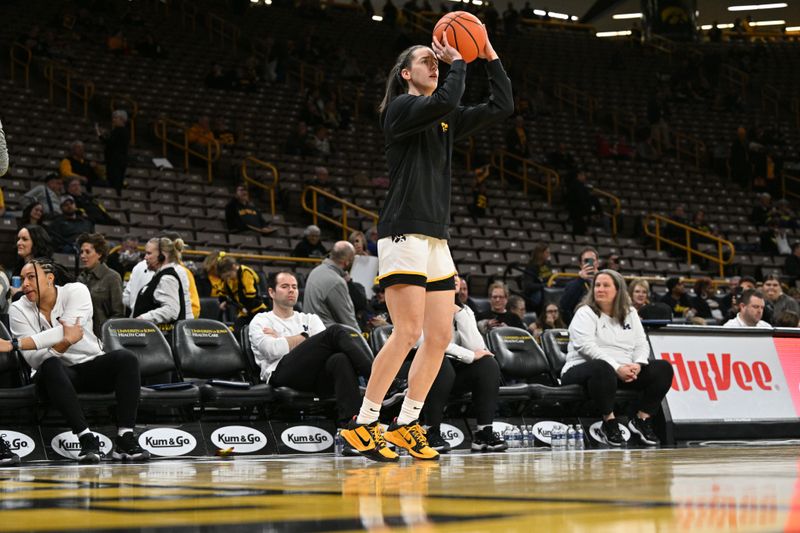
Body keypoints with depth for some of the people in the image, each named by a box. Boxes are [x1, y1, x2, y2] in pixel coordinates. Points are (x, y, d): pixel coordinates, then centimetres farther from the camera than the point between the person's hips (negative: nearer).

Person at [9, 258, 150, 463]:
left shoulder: (76, 291, -10)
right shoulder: (18, 310, -6)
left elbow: (63, 333, -27)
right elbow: (34, 359, -17)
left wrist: (14, 344, -36)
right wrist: (66, 342, -37)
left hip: (93, 365, 1)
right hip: (58, 374, -1)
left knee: (126, 359, -27)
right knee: (50, 367, -35)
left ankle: (125, 439, -33)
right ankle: (87, 438, -39)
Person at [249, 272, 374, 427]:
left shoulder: (310, 319, 32)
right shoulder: (261, 321, 21)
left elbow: (325, 345, 7)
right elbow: (274, 350, -3)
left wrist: (282, 339, 6)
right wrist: (305, 338, 8)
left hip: (315, 376, 4)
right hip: (282, 375, -4)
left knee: (341, 359, -36)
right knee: (335, 331, -25)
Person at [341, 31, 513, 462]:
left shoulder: (446, 121, 19)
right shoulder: (400, 108, -3)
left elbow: (502, 108, 18)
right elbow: (445, 101, -23)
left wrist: (491, 59, 11)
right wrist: (458, 63, -8)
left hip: (436, 238, 8)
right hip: (404, 233, -8)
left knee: (440, 336, 3)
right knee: (408, 333, -15)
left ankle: (406, 424, 10)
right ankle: (363, 423, -9)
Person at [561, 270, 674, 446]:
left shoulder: (630, 313, 17)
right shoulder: (585, 313, -1)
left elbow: (642, 345, 10)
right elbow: (586, 347, -16)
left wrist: (638, 365, -14)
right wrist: (617, 368, -25)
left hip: (625, 372, 6)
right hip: (582, 370, -6)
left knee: (663, 368, -10)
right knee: (602, 368, -42)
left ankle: (642, 419, -8)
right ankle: (609, 422, -28)